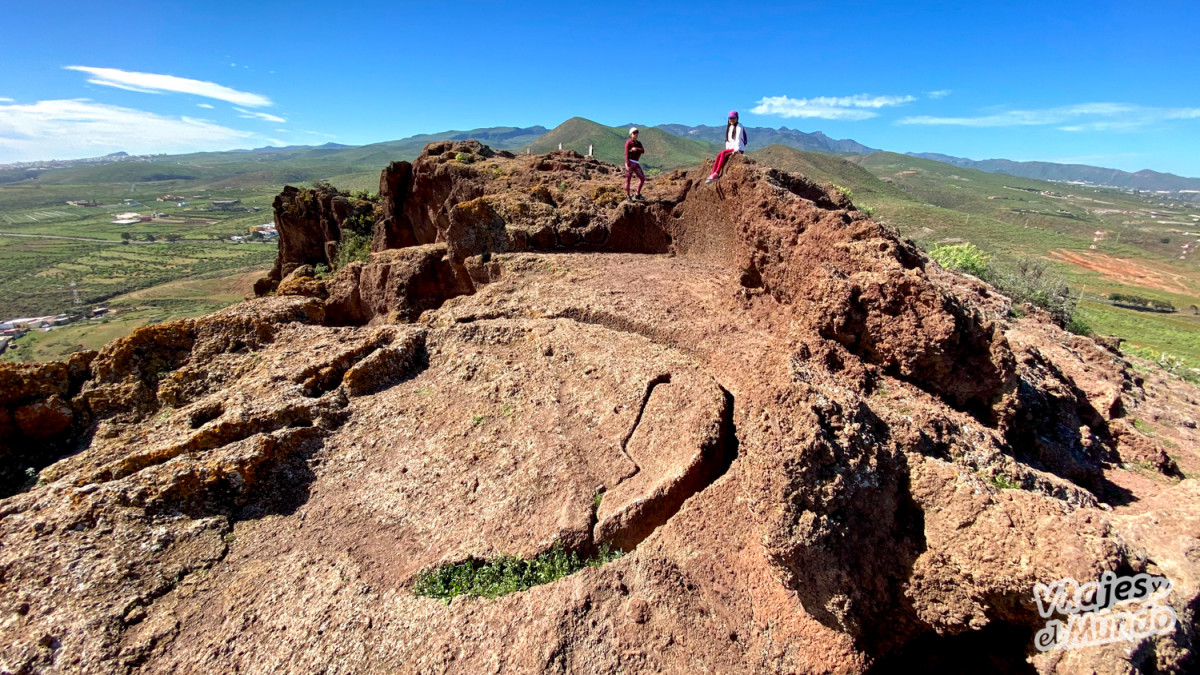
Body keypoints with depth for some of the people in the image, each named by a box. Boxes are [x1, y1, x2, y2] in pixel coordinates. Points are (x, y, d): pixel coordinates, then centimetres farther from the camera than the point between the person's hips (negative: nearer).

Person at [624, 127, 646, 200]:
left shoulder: (638, 143, 16)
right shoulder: (628, 143, -4)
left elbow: (643, 151, -2)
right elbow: (626, 154, -13)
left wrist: (636, 149, -20)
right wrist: (628, 165, -23)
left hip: (636, 163, 7)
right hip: (630, 162, -7)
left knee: (642, 178, 3)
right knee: (628, 180, -2)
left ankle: (638, 195, 13)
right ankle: (628, 196, 6)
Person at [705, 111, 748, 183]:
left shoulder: (739, 127, -4)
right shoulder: (728, 127, 18)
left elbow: (738, 139, -15)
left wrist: (736, 149, -25)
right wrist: (727, 149, 6)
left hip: (739, 150, -7)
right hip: (730, 149, 7)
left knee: (723, 153, -29)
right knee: (719, 155, -19)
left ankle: (716, 174, -36)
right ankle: (713, 175, -29)